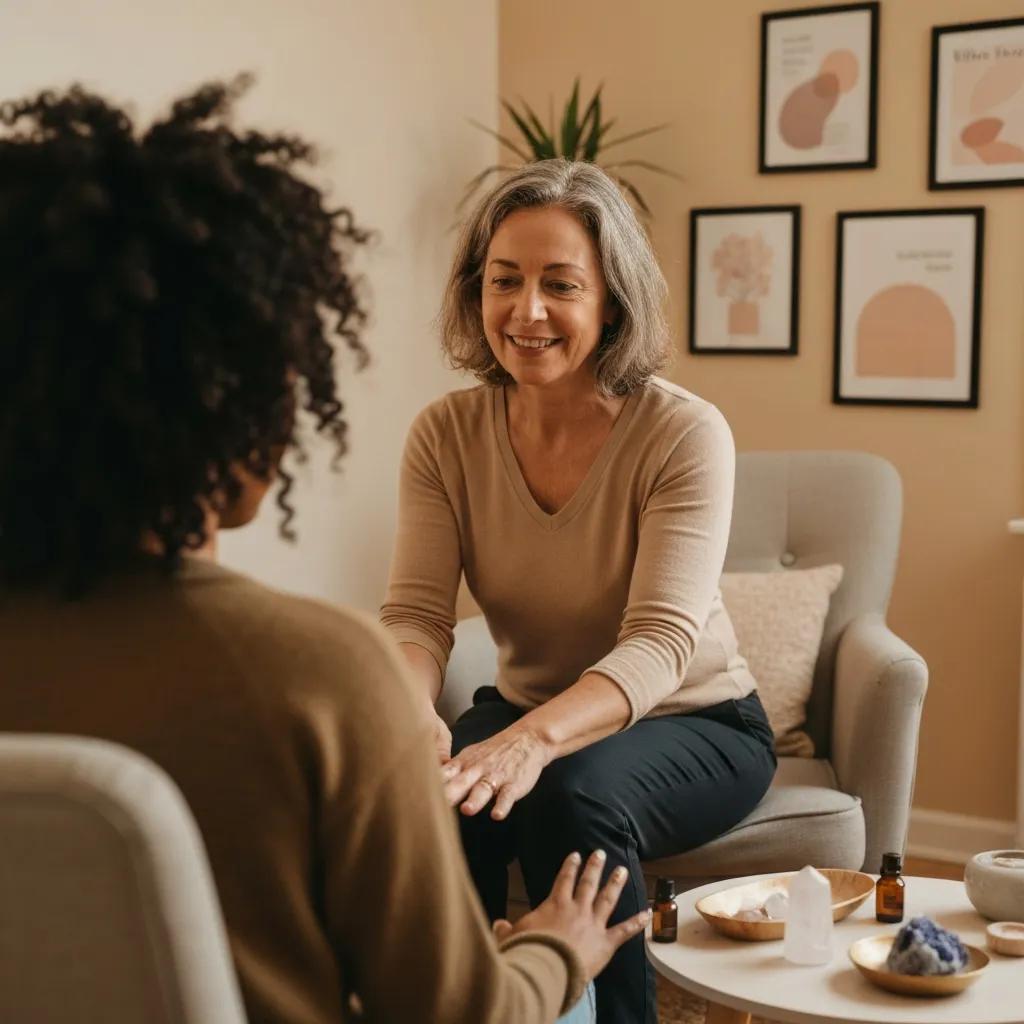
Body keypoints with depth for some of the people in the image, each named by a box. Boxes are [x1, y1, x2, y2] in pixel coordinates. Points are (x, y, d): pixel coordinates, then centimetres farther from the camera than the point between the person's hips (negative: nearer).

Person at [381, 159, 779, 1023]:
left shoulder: (686, 433, -20)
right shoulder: (445, 435, -8)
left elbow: (660, 641, -29)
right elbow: (416, 616, -15)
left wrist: (535, 738, -48)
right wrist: (410, 712, -40)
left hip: (694, 725, -2)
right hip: (525, 713, 3)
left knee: (572, 793, -34)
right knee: (430, 792, -29)